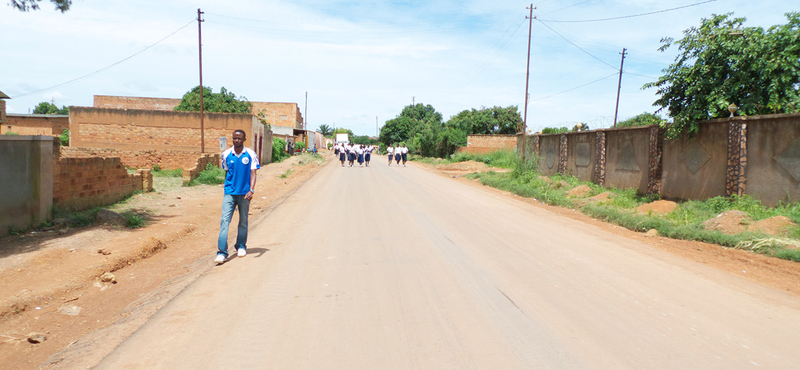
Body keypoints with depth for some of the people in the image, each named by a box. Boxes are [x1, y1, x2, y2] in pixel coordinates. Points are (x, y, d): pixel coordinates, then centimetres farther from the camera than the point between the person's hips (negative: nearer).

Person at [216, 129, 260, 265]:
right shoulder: (226, 155, 2)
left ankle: (241, 246, 30)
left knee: (243, 221, 11)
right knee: (225, 220, -10)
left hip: (244, 193, 0)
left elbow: (253, 173, -7)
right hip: (229, 192, 1)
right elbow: (226, 173, 15)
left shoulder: (251, 155, -3)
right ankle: (222, 252, -10)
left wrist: (251, 190, -20)